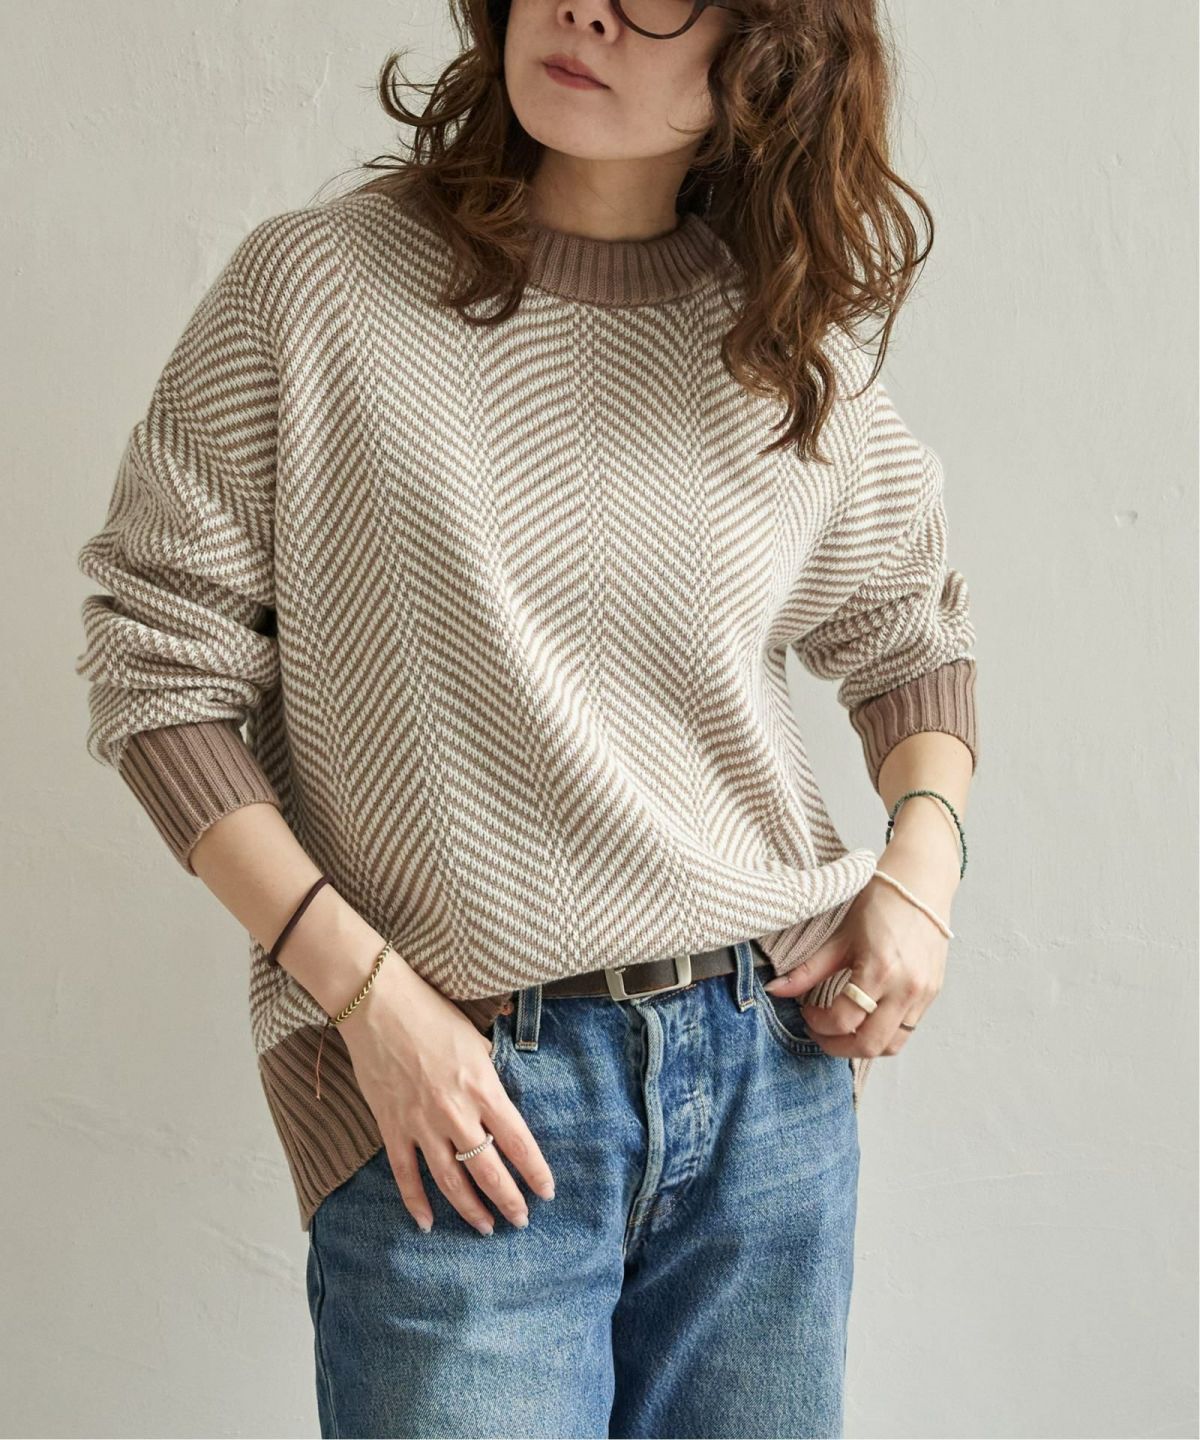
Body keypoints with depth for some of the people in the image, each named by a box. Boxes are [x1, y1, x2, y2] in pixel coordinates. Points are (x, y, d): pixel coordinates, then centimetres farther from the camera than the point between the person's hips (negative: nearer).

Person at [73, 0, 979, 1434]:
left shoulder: (794, 352, 4)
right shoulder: (315, 285, -5)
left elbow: (911, 626, 20)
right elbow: (159, 664, -4)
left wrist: (924, 858, 2)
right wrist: (363, 989, -12)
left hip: (772, 1070, 4)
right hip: (451, 1097, -3)